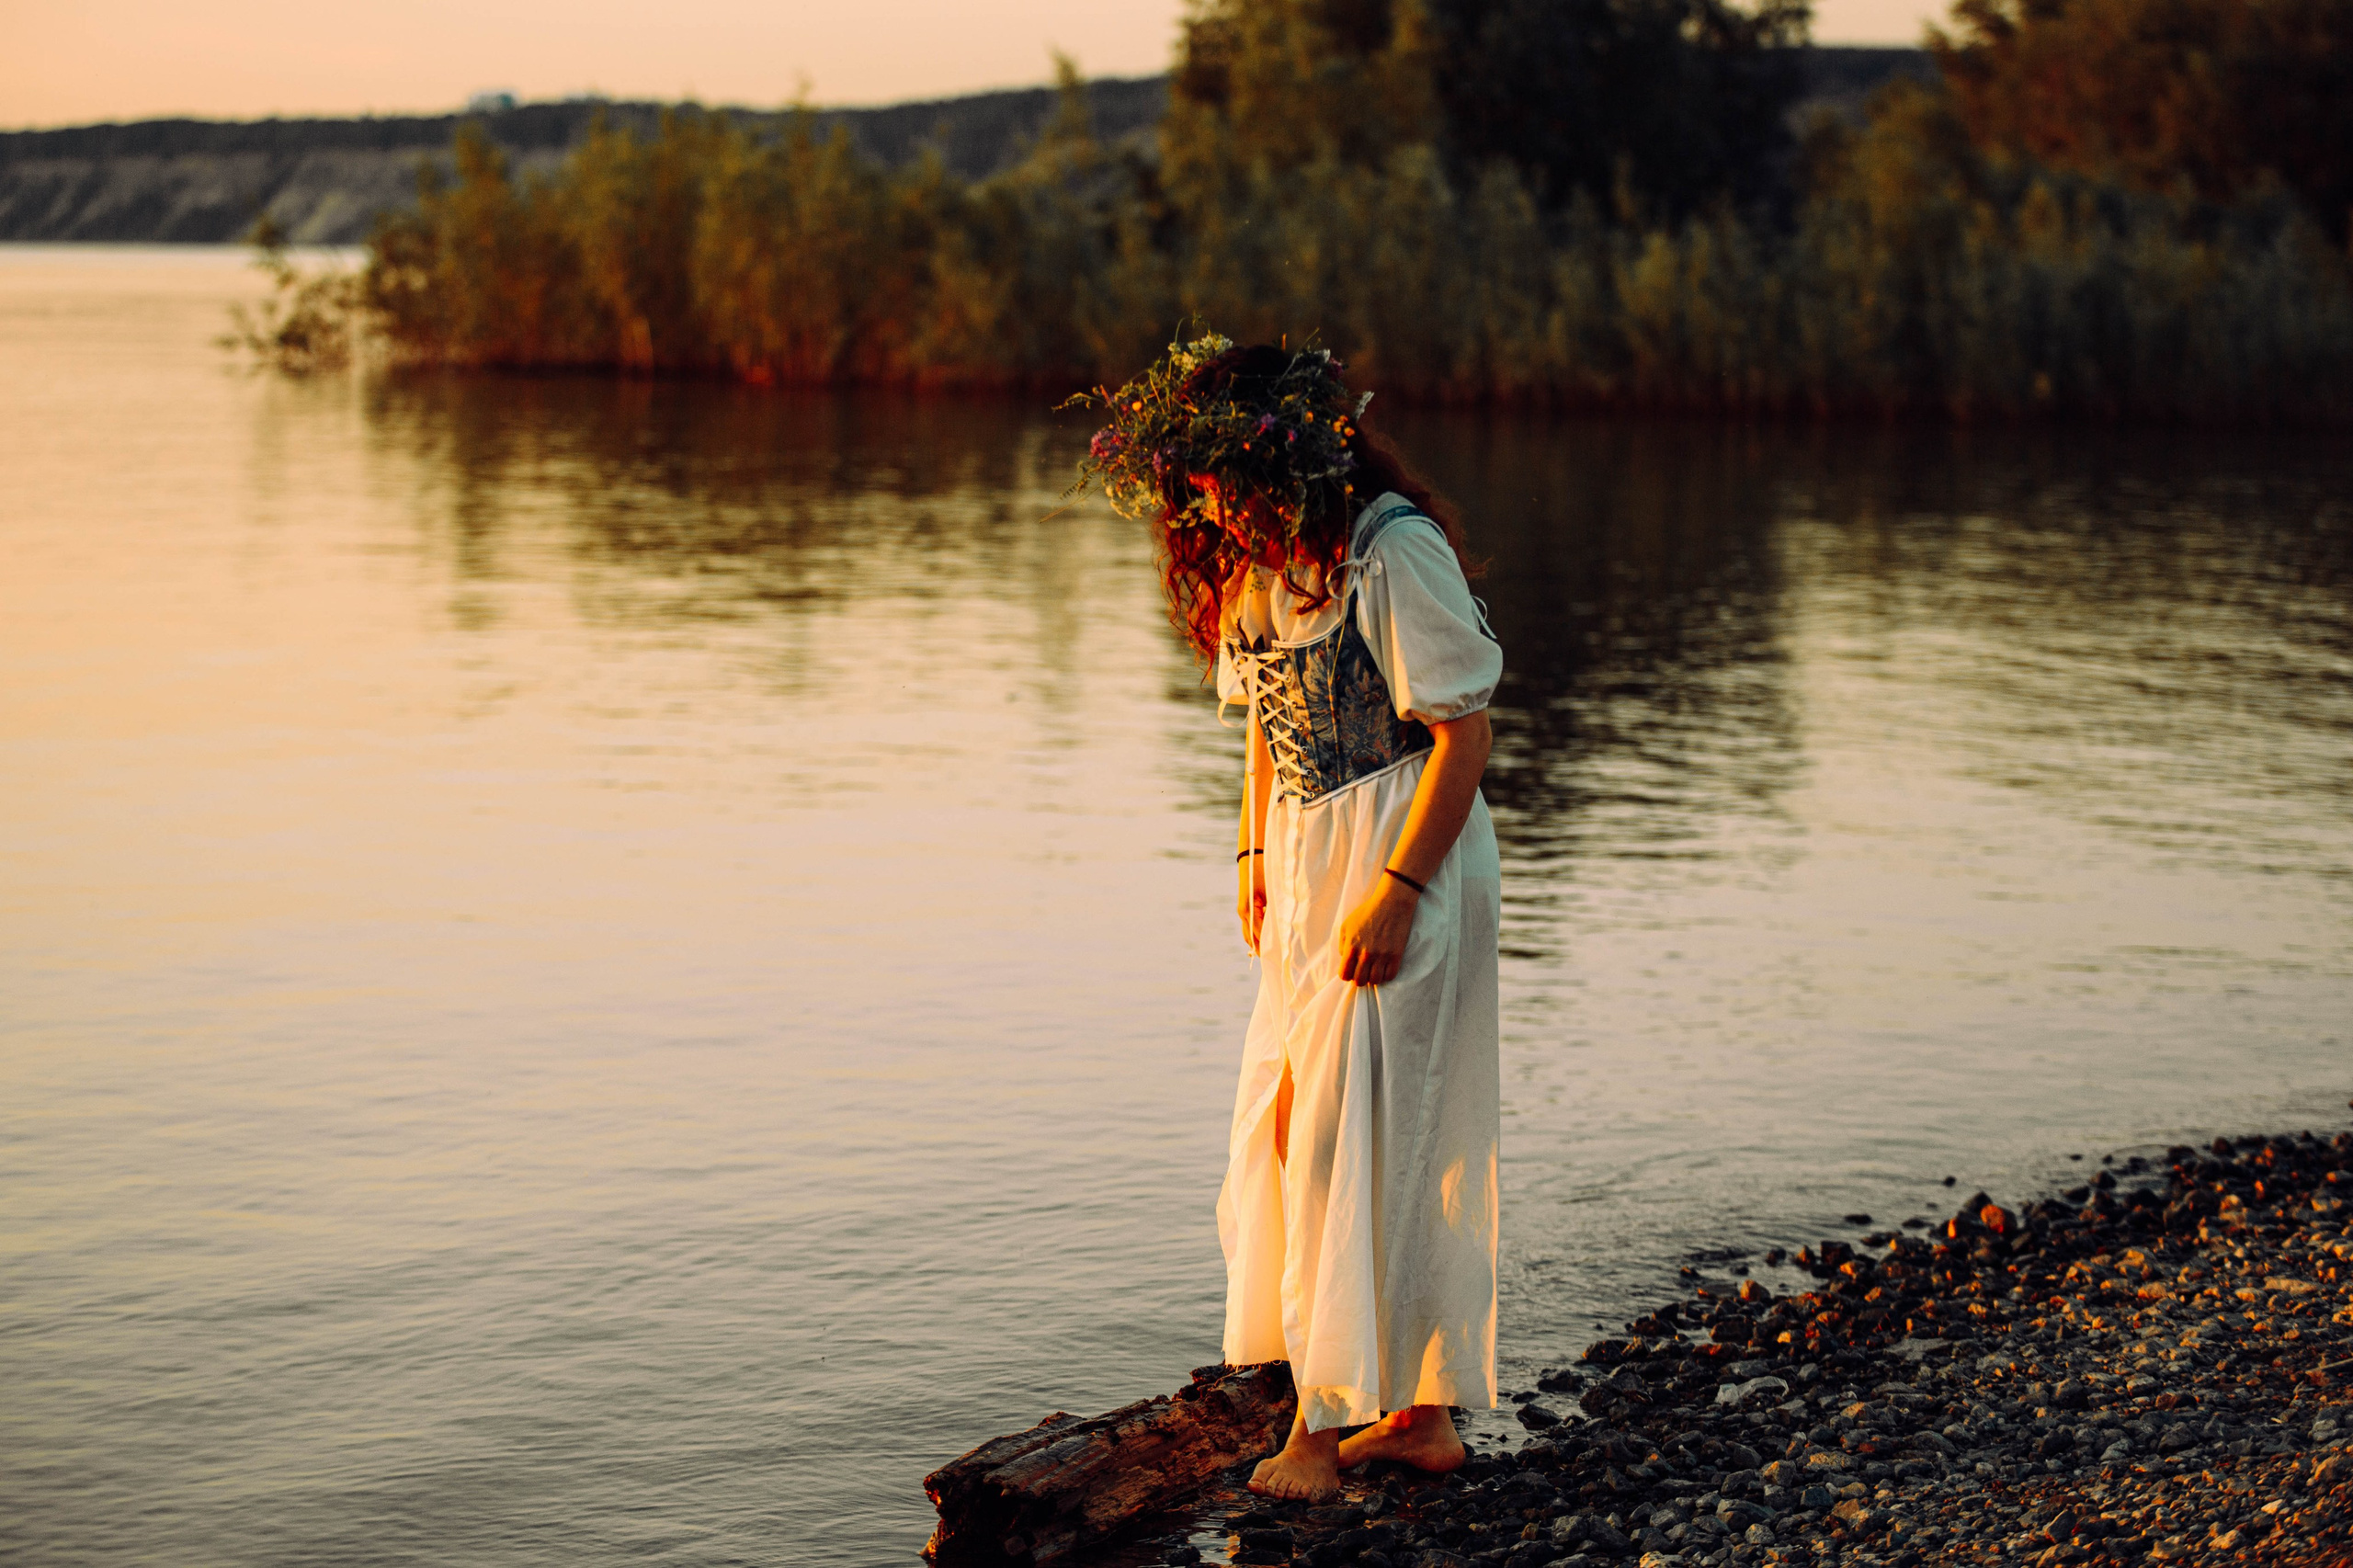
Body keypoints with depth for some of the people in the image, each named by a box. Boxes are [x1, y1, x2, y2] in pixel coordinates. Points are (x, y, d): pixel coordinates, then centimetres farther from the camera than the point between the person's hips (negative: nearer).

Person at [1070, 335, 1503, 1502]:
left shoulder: (1395, 551, -18)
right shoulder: (1253, 556, 8)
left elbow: (1463, 733, -18)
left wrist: (1397, 891, -20)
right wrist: (1253, 855, 11)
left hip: (1409, 861, -9)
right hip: (1308, 868, 9)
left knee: (1354, 1136, -8)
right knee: (1293, 1124, 9)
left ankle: (1325, 1420, -1)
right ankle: (1423, 1414, 17)